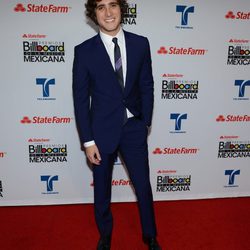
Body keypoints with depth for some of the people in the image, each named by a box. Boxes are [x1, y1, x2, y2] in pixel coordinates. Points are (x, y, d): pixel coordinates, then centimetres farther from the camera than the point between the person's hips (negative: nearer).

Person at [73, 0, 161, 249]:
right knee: (101, 189, 17)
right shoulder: (84, 51, -9)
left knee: (143, 186, 13)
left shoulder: (140, 43, -2)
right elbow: (80, 99, -6)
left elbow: (147, 86, 4)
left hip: (134, 128, 2)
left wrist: (145, 122, 3)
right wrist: (88, 141, -8)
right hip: (102, 131, -1)